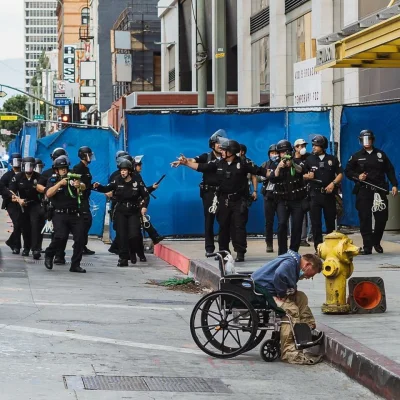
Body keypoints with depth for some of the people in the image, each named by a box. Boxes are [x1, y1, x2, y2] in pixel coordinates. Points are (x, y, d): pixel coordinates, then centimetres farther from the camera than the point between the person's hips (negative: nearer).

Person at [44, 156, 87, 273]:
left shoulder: (72, 179, 11)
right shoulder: (53, 180, 6)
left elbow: (83, 187, -6)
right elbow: (48, 193, -11)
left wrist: (79, 185, -29)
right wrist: (60, 183, -19)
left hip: (74, 215, 3)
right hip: (60, 214, -3)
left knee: (80, 238, -6)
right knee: (61, 236, -21)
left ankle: (75, 265, 3)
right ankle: (49, 255, 5)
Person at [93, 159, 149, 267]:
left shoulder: (137, 181, -6)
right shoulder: (117, 181, -3)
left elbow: (146, 195, -1)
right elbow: (106, 189, -6)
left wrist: (144, 206, -15)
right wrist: (98, 187, -25)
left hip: (133, 211, -1)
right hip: (120, 212, 1)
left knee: (134, 235, -9)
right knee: (122, 236, -2)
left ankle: (133, 253, 19)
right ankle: (123, 258, 3)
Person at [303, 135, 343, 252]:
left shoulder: (332, 159, 7)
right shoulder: (309, 160, 7)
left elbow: (340, 174, 8)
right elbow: (302, 175, 9)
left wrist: (333, 183, -8)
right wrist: (307, 176, -13)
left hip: (329, 194, 0)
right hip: (315, 194, 0)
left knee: (330, 221, 6)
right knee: (316, 223, -4)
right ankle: (318, 248, -2)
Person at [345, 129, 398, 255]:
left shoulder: (380, 155, 12)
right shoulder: (356, 156, 9)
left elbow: (390, 170, 12)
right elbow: (347, 171, 9)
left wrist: (394, 185, 1)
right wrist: (357, 176, -9)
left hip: (379, 190, 1)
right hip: (363, 191, -1)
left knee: (382, 217, 0)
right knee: (365, 219, -6)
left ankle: (376, 241, 21)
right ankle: (367, 246, -3)